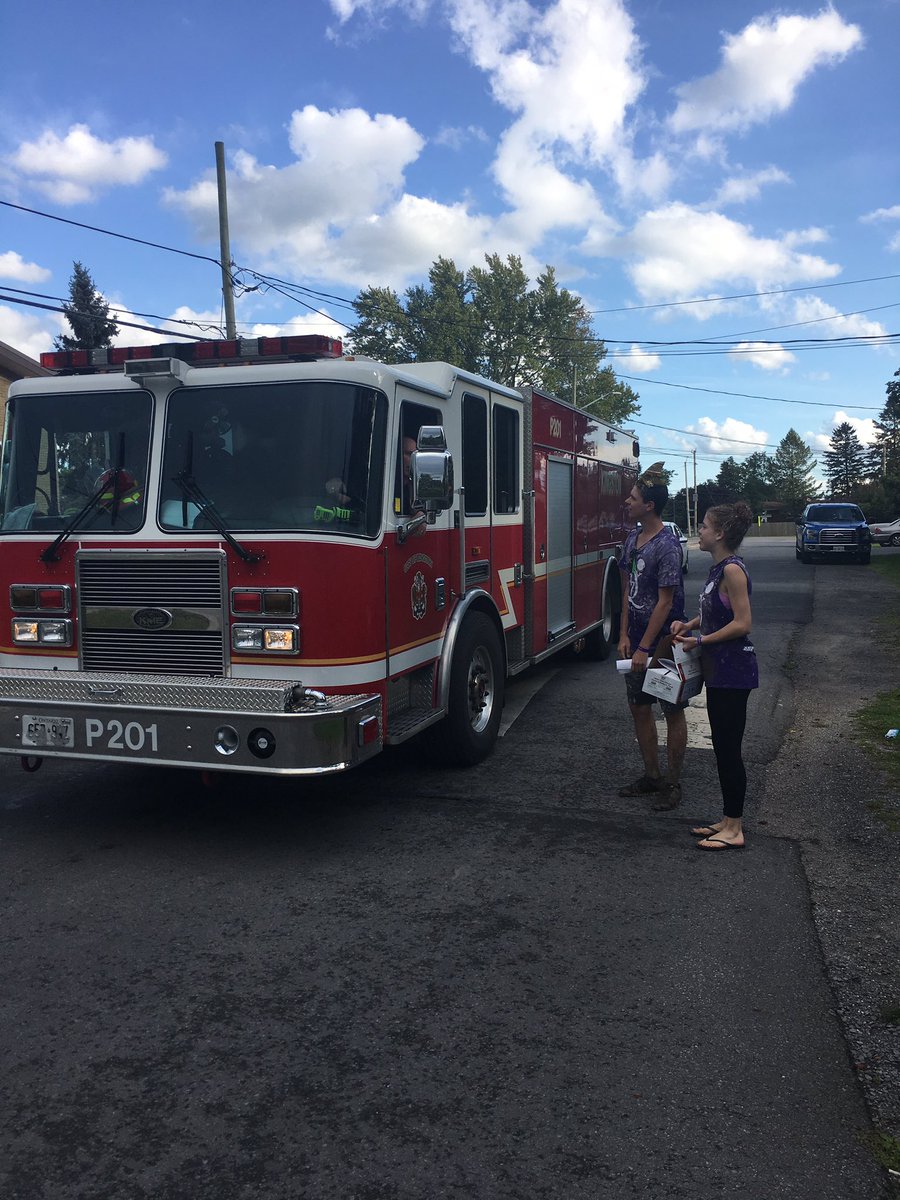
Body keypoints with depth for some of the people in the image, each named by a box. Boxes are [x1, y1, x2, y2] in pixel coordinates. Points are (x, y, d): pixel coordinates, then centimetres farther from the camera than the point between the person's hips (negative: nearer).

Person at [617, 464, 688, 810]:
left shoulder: (667, 545, -19)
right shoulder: (633, 538, 6)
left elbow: (665, 602, -20)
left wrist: (645, 647, -20)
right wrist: (625, 635, 6)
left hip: (664, 643, -8)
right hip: (637, 640, 8)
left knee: (673, 712, 5)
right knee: (639, 708, 14)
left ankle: (672, 783, 15)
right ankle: (651, 775, 28)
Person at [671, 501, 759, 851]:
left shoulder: (733, 570, -18)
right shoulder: (718, 568, 11)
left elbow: (742, 623, -22)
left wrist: (700, 641, -15)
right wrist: (689, 624, 6)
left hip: (733, 671, -10)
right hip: (718, 670, 10)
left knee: (729, 749, -2)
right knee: (722, 747, 15)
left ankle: (734, 831, 7)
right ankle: (728, 820, 26)